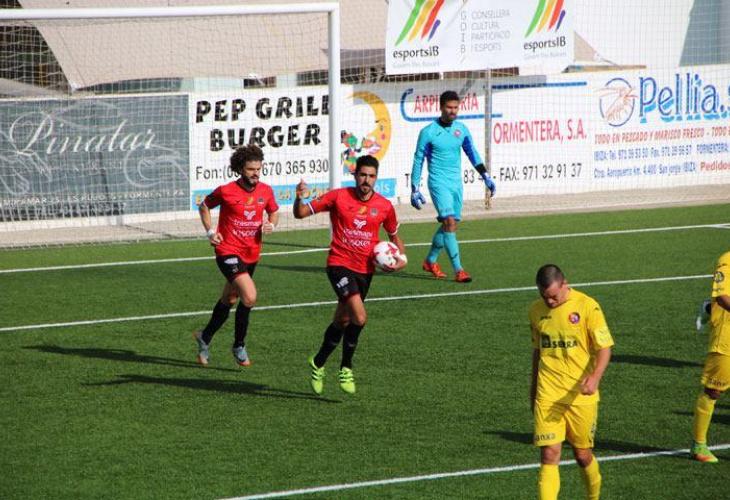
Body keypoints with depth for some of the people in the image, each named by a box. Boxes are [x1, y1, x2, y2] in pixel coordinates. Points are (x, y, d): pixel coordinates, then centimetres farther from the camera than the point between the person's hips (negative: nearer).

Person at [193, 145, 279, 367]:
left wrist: (271, 225, -4)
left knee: (229, 300, 18)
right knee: (250, 297, -22)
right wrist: (210, 232, -7)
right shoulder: (226, 191, -13)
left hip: (251, 254, 6)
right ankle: (239, 346, -5)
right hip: (228, 251, -6)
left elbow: (274, 212, 18)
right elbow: (204, 206, 5)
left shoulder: (266, 191, 0)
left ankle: (205, 338, 40)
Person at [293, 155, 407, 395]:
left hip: (365, 270, 4)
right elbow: (301, 213, -2)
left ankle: (318, 363, 36)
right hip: (339, 264, -4)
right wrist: (299, 199, -24)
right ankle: (346, 368, -2)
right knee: (359, 317, -21)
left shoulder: (384, 206, 2)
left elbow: (394, 236, 18)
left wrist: (402, 257, -1)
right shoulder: (338, 197, -6)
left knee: (342, 321, 14)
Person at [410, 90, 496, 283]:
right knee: (449, 222, -16)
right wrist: (414, 190, -5)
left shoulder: (461, 129, 5)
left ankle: (430, 261, 31)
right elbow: (418, 161, -4)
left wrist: (485, 176, 11)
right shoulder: (428, 132, -9)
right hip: (439, 182, -6)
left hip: (456, 183, 6)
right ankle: (458, 270, -18)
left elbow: (472, 153, 16)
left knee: (449, 225, 10)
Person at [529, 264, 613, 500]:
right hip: (548, 396, 2)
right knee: (549, 455, -8)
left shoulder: (587, 306, -9)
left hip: (580, 395, -2)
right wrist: (533, 391, 24)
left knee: (583, 454, 9)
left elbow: (604, 348, -8)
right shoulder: (536, 310, 5)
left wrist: (594, 378, -26)